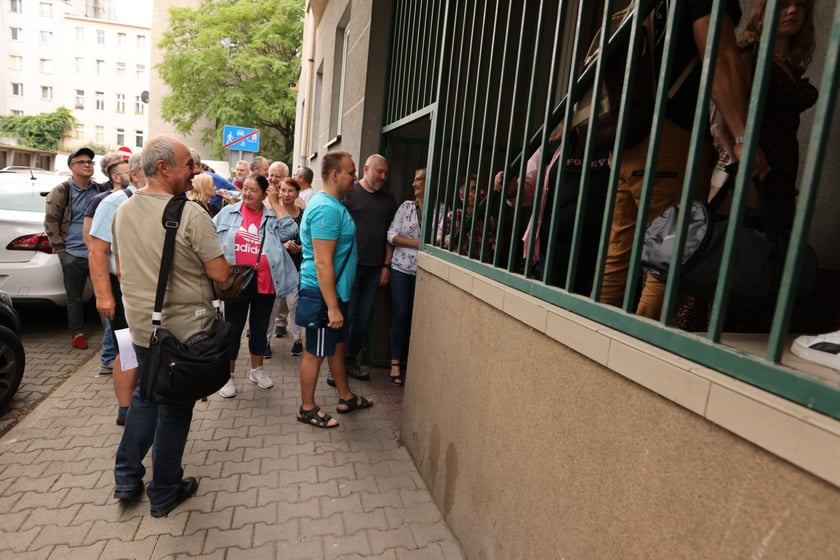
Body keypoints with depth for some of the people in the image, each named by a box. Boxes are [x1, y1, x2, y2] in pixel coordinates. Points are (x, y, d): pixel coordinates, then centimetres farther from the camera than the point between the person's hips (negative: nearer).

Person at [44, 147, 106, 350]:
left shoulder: (99, 189, 8)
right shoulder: (61, 191, -4)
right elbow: (50, 221, -3)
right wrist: (60, 249, -5)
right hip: (73, 254, -3)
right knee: (75, 297, 7)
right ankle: (77, 332, 22)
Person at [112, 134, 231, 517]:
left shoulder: (123, 211, 3)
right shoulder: (191, 214, -20)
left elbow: (120, 269, 13)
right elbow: (221, 274, -19)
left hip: (140, 325, 6)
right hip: (185, 329, -6)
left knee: (145, 395, 25)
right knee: (175, 408, 9)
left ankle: (127, 478, 32)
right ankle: (164, 493, 26)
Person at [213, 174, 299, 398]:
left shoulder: (273, 217, 3)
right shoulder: (228, 212, 2)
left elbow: (290, 231, -14)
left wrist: (276, 203, -9)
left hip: (265, 284, 1)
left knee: (260, 327, 15)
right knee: (233, 329, 8)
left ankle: (257, 370, 33)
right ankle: (227, 375, 22)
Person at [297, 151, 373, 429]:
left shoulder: (332, 204, 11)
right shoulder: (327, 209, -22)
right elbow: (322, 263, -26)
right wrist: (332, 307, -25)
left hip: (335, 291, 10)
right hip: (324, 293, -10)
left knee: (338, 345, 20)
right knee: (316, 352, 5)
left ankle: (346, 398, 35)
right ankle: (307, 409, 22)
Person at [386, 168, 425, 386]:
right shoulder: (406, 206, 5)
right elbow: (392, 236, 0)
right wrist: (417, 243, -8)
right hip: (402, 268, 1)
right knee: (400, 316, 3)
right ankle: (396, 363, 12)